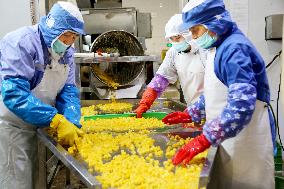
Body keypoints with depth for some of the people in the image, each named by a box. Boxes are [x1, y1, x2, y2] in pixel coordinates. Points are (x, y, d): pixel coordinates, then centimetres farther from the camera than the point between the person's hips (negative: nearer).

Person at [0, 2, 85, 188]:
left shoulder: (66, 52, 2)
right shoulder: (21, 42, -22)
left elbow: (68, 90, -2)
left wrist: (72, 124, -21)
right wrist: (57, 121, -37)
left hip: (31, 126, 8)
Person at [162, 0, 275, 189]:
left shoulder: (234, 48, -21)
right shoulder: (219, 47, 11)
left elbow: (242, 105, -31)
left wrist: (204, 140, -35)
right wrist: (190, 114, 15)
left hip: (244, 136, -9)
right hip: (227, 135, 9)